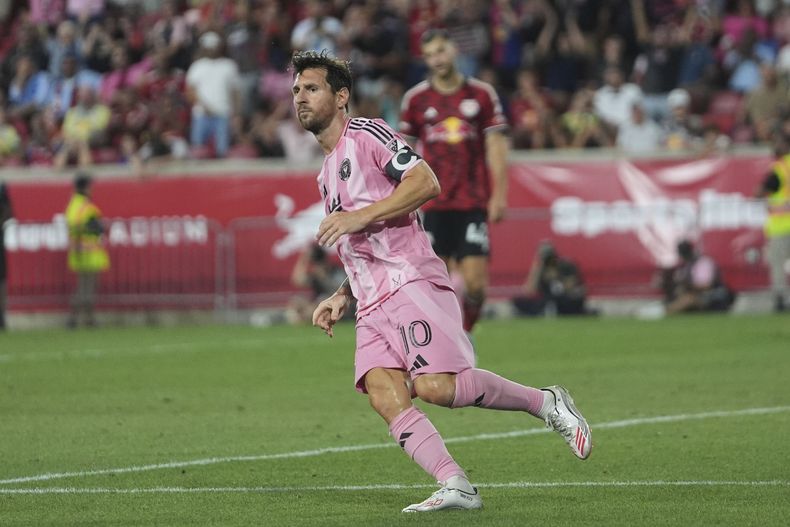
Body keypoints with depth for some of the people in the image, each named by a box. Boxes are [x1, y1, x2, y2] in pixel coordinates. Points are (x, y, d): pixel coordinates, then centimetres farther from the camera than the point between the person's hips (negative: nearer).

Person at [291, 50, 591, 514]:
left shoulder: (366, 134, 2)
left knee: (434, 386, -22)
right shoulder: (327, 174, 29)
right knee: (383, 394, -15)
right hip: (372, 302, 8)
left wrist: (360, 216, -16)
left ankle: (547, 403, -2)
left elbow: (426, 182, -13)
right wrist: (341, 299, 21)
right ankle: (457, 488, -20)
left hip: (410, 280, -8)